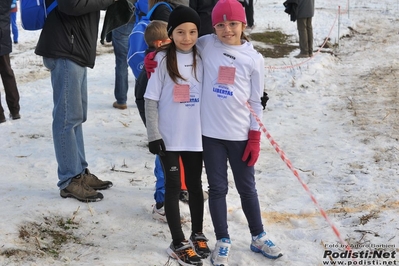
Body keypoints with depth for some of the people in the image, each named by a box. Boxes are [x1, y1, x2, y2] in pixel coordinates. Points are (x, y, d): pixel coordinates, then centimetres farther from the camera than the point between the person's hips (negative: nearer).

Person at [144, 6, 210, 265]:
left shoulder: (201, 59, 2)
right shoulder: (163, 59, -10)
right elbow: (151, 100, -8)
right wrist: (153, 134, -11)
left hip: (196, 136, 4)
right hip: (169, 137, -4)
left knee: (195, 185, 16)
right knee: (173, 187, 6)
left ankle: (198, 235, 31)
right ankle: (178, 243, 16)